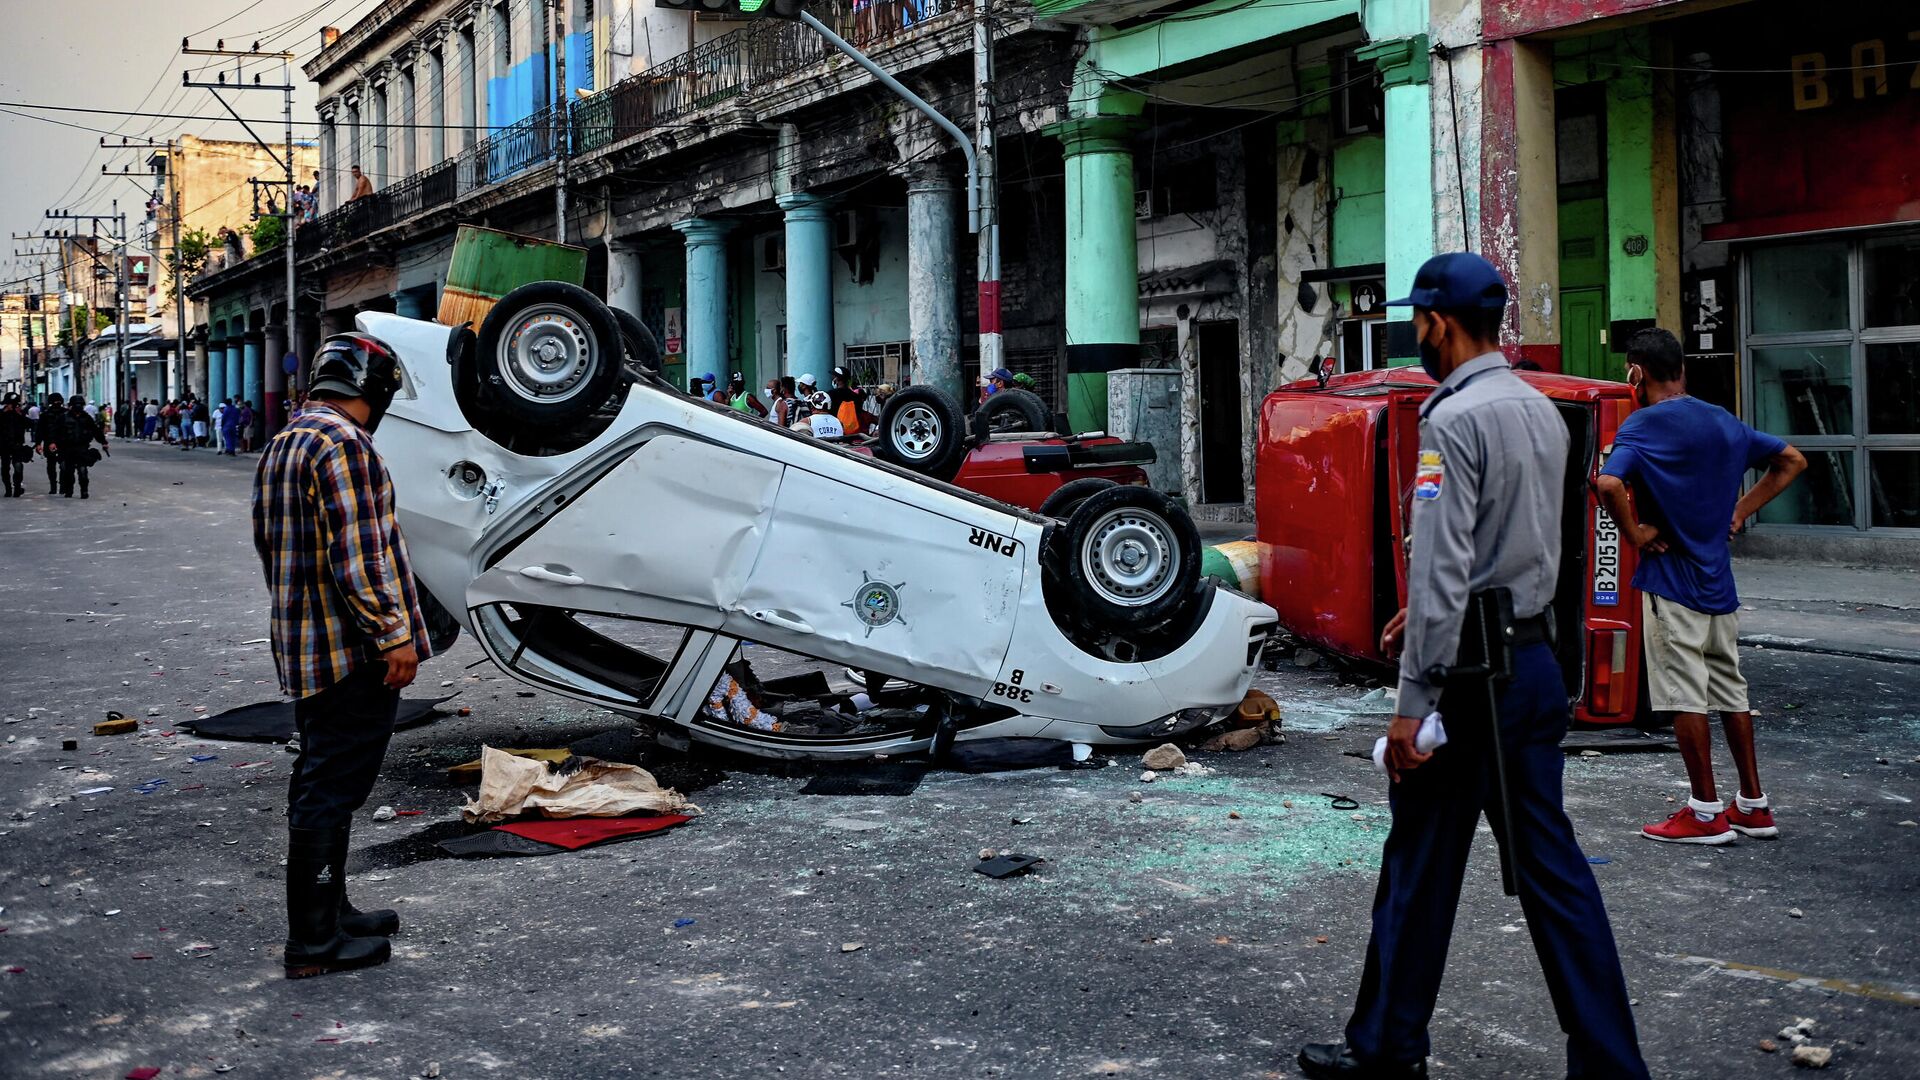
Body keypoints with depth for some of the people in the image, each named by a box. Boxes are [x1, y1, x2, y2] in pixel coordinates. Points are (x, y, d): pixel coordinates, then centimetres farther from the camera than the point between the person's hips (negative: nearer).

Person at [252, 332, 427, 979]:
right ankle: (312, 943, 1)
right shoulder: (343, 446, -17)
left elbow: (270, 546, 22)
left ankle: (331, 911, 30)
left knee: (322, 783, 18)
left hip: (303, 650, 10)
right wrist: (393, 635, -18)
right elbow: (356, 556, -22)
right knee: (330, 791, -5)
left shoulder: (281, 447, 15)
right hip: (352, 653, -10)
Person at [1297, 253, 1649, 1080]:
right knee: (1549, 864, 11)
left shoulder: (1454, 419, -15)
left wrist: (1412, 702, -19)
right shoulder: (1543, 411, 11)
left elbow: (1441, 570, -20)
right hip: (1536, 660, 8)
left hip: (1472, 671, -8)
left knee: (1420, 869, 5)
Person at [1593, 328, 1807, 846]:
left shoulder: (1644, 425, -13)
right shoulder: (1723, 421, 10)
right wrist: (1739, 511, 14)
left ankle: (1706, 813, 6)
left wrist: (1635, 535, -16)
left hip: (1670, 579, -7)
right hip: (1718, 579, 7)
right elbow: (1792, 461, 20)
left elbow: (1608, 483, -31)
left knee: (1685, 697, 0)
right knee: (1730, 690, 15)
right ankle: (1753, 805, 21)